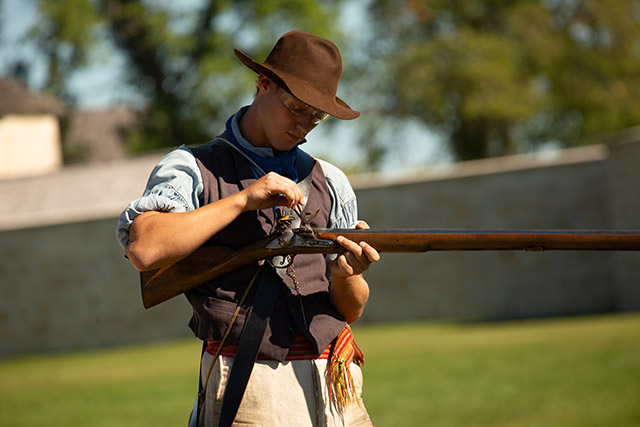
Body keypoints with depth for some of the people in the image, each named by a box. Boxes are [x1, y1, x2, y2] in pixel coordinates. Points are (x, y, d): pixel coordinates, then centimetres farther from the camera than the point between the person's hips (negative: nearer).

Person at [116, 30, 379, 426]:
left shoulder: (329, 182, 15)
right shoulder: (193, 168, 3)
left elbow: (351, 311, 14)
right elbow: (144, 249, -17)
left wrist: (346, 276, -10)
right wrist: (243, 199, -15)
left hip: (335, 389, 4)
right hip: (248, 391, -4)